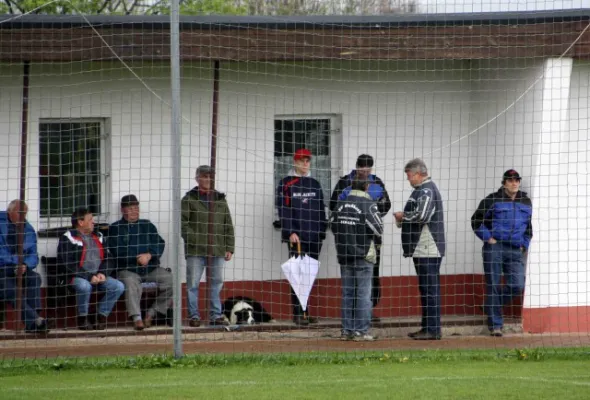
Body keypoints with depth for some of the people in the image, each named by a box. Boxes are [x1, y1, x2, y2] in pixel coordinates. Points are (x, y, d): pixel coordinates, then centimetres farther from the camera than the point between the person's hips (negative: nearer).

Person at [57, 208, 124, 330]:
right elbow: (68, 265, -12)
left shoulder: (98, 237, 17)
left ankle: (102, 316, -8)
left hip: (98, 276, 6)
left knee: (118, 286, -18)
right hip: (78, 277, -6)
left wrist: (102, 273, -6)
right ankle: (82, 319, -17)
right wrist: (89, 277, -18)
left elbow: (107, 259, 16)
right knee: (84, 286, -39)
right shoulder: (68, 239, -3)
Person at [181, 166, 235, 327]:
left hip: (217, 251, 4)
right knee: (193, 284, -2)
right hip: (195, 250, -4)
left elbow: (228, 225, 15)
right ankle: (194, 316, 4)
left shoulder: (220, 199, 15)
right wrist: (194, 240, -14)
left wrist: (229, 248, 8)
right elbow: (183, 223, -3)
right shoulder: (189, 199, 3)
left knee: (216, 283, 6)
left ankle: (216, 315, 11)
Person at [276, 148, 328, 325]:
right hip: (296, 236, -5)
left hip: (314, 237, 5)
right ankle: (298, 313, -7)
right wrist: (291, 232, -14)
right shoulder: (286, 183, 1)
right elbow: (283, 210, -6)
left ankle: (305, 311, 9)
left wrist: (322, 231, 10)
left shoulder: (315, 185, 17)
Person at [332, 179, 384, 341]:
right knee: (363, 294, -1)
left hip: (344, 255, 5)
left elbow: (333, 227, 9)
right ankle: (361, 331, -3)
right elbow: (378, 230, -12)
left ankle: (347, 330, 11)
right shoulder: (369, 204, -12)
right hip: (363, 255, -5)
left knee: (347, 293, 10)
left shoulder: (340, 203, 4)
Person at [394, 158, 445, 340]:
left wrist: (403, 216, -10)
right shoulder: (421, 190, 19)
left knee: (429, 289, -9)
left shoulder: (427, 191, -14)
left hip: (428, 250, -11)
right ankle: (428, 327, 19)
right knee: (427, 289, 14)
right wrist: (402, 220, 9)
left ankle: (432, 330, -9)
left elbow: (422, 215, -25)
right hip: (423, 249, 11)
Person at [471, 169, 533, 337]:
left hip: (516, 251, 4)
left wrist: (524, 244, 15)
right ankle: (495, 325, 2)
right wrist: (488, 238, -4)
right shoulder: (493, 200, 1)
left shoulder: (526, 203, 14)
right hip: (494, 248, -4)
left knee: (517, 286, -8)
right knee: (493, 285, -4)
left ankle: (494, 305, 21)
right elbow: (476, 221, 3)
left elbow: (530, 226, 27)